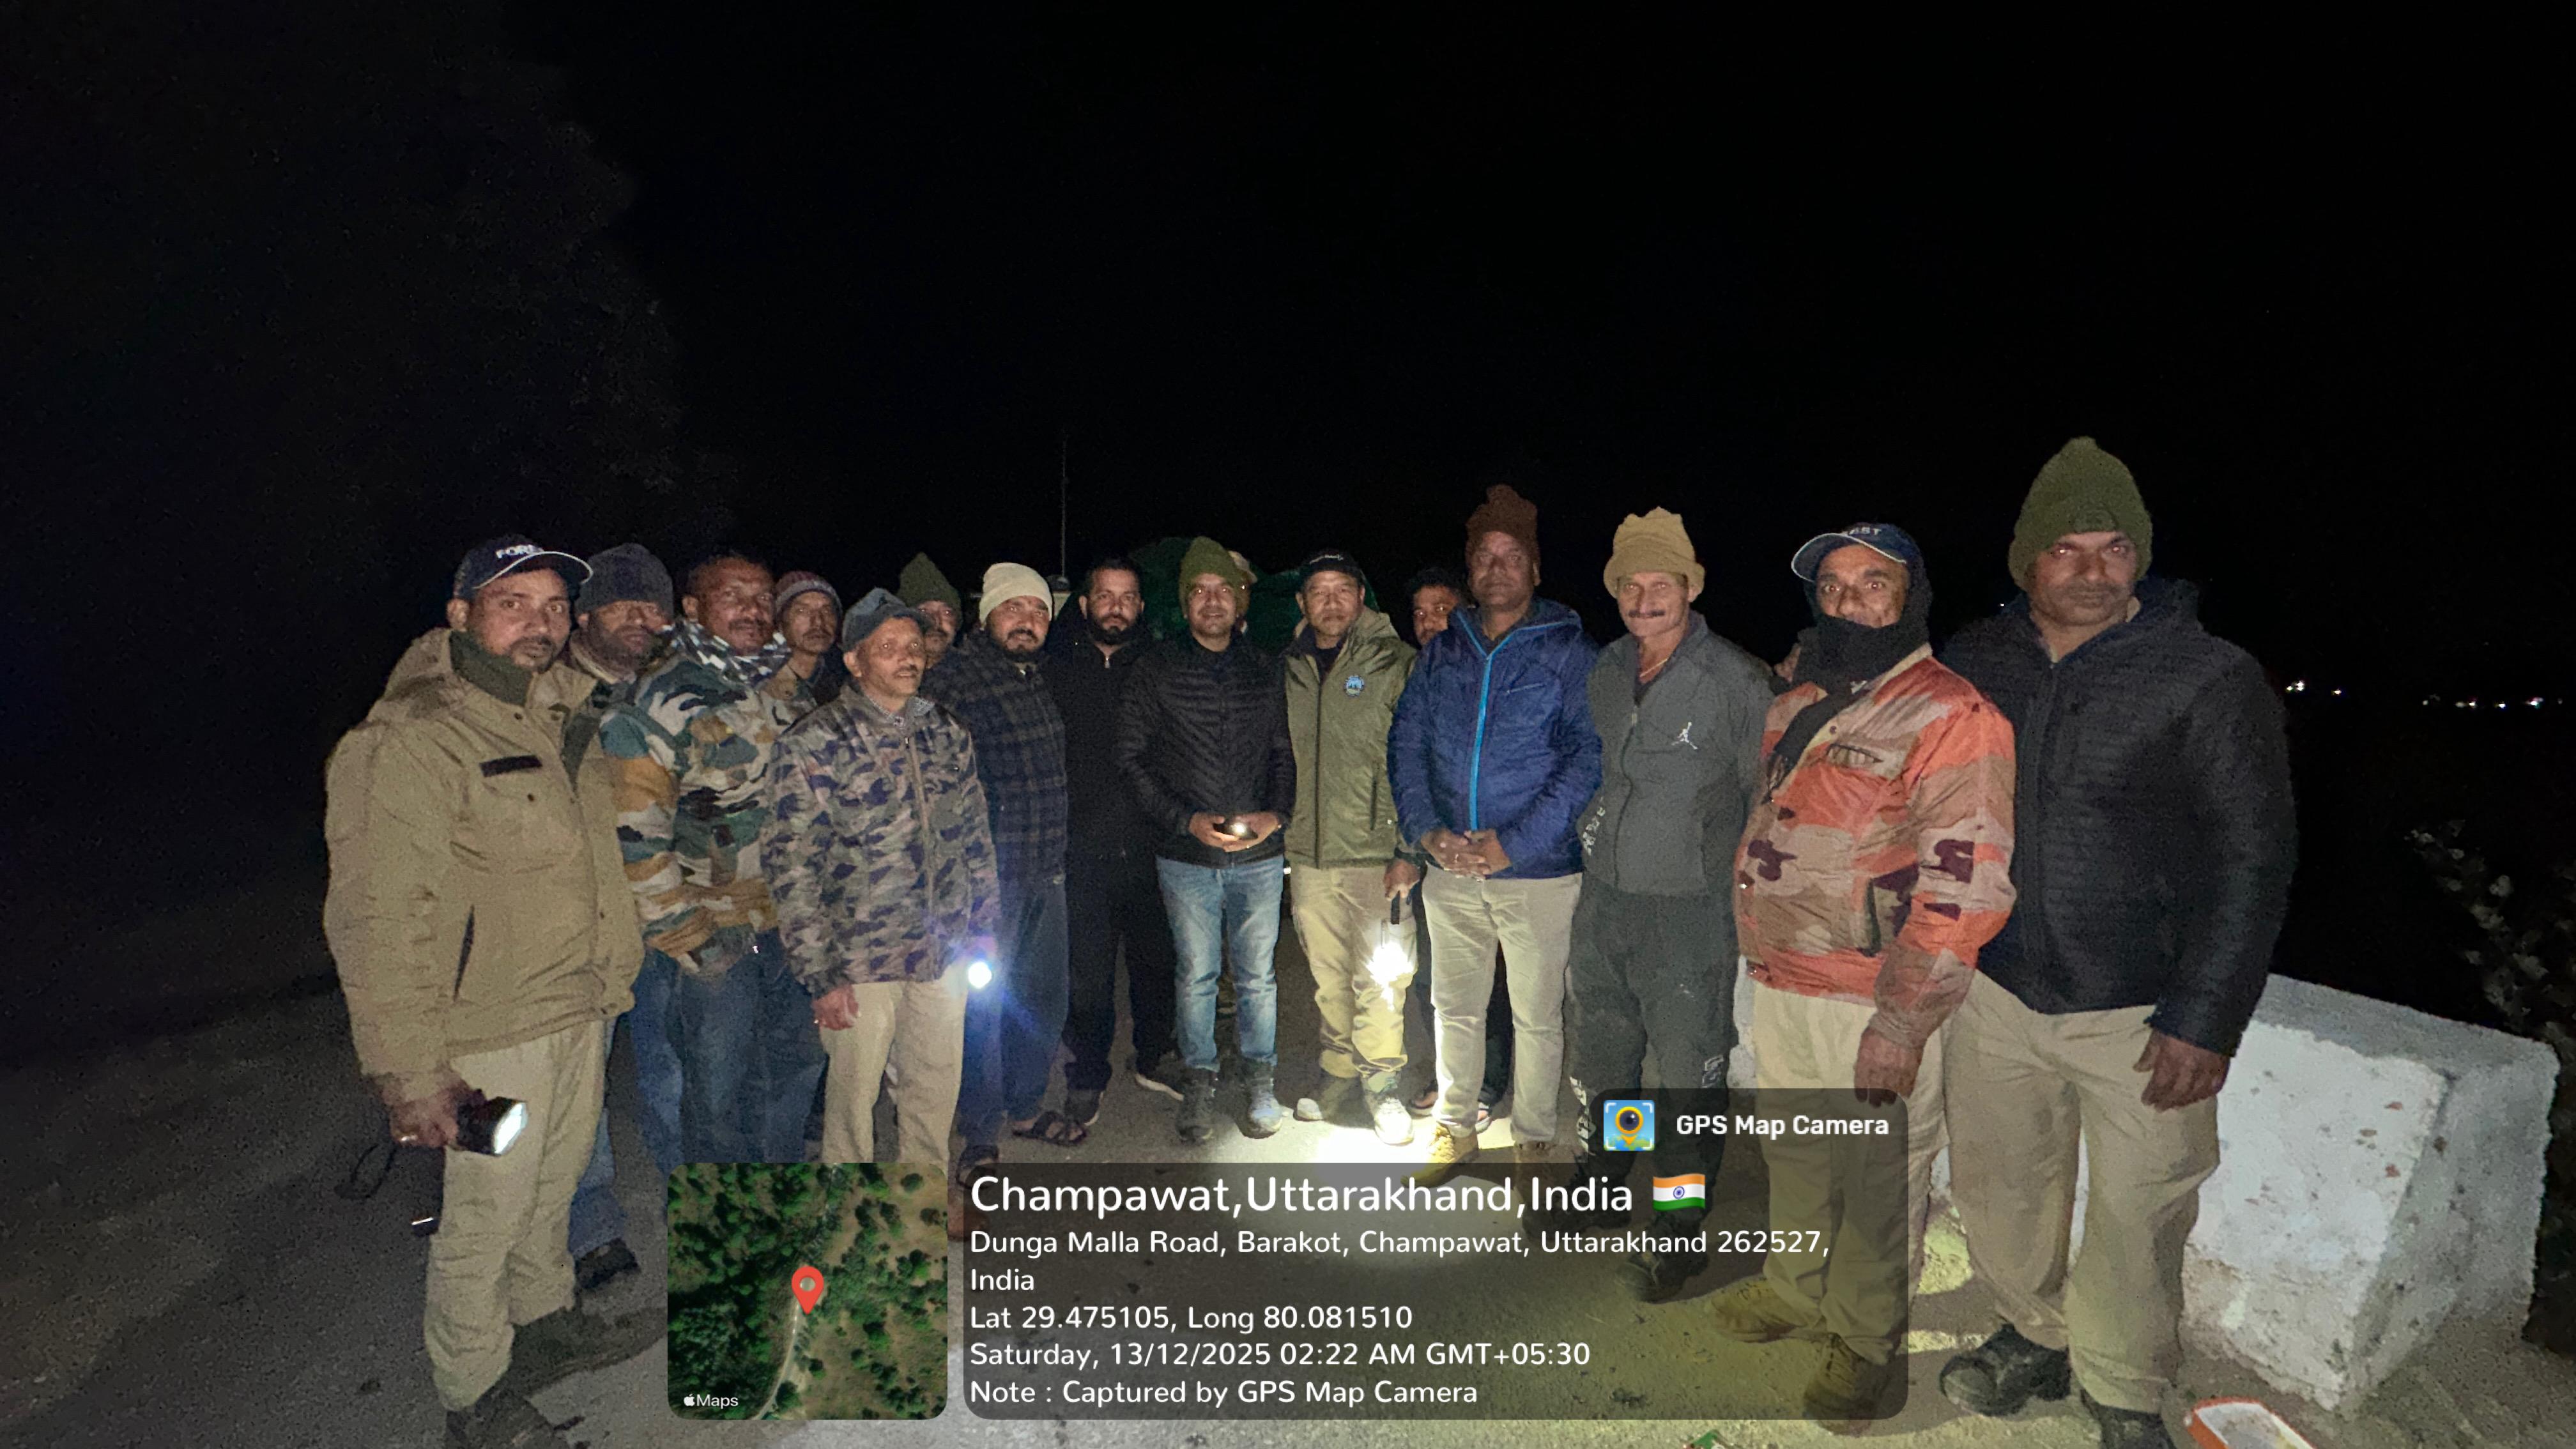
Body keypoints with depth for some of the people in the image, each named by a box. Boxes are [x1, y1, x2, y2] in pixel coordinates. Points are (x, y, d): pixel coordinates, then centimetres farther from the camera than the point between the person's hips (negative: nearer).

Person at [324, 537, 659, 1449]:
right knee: (483, 1220, 9)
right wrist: (410, 1072, -25)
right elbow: (379, 919, -22)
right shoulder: (410, 740, -18)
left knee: (555, 1188, 24)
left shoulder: (562, 717, 8)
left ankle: (549, 1322, 45)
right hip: (491, 1037, -7)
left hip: (581, 1010, 8)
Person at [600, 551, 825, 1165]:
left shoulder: (787, 682, 6)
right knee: (719, 1085, 5)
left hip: (793, 921, 6)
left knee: (797, 1062, 17)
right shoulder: (666, 698, -13)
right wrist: (684, 932, -15)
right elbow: (635, 831, -15)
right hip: (715, 933, -6)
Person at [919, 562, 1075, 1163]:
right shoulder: (952, 676, -13)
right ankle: (979, 1135, 19)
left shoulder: (1044, 673, 9)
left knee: (1045, 996, 16)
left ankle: (1024, 1107, 35)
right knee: (983, 1001, 2)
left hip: (1048, 868, 7)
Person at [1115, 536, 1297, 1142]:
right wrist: (1187, 820, -12)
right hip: (1186, 857, -1)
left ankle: (1260, 1081, 26)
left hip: (1258, 854, 1)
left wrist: (1277, 814, -8)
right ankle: (1200, 1081, 26)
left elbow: (1284, 753, 10)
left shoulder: (1263, 670, 7)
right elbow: (1132, 758, -2)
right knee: (1196, 975, 9)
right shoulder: (1157, 670, 0)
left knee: (1257, 974, 10)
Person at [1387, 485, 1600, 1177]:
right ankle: (1455, 1127, 34)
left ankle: (1533, 1141, 27)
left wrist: (1514, 845, -17)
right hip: (1450, 871, 4)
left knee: (1537, 1016, 8)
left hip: (1539, 871, -3)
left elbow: (1589, 757, -11)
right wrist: (1427, 830, -8)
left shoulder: (1569, 651, -5)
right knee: (1455, 1007, 15)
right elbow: (1406, 741, 7)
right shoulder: (1443, 650, 8)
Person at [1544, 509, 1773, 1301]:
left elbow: (1766, 799, -7)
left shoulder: (1736, 681, -14)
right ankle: (1601, 1190, 42)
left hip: (1690, 912, -6)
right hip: (1603, 900, 6)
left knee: (1688, 1079, 3)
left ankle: (1680, 1232, 23)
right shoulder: (1604, 674, 4)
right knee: (1596, 1059, 20)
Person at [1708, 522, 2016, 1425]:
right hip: (1778, 984, 8)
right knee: (1792, 1152, 22)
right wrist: (1756, 946, 20)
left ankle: (1867, 1340, 28)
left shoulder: (1951, 717, -16)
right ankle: (1797, 1288, 44)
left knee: (1878, 1181, 8)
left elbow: (1964, 884, -22)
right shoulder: (1795, 705, 10)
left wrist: (1901, 1023, -25)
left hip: (1876, 1003, -7)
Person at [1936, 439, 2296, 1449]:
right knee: (1996, 1185, 14)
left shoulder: (2212, 678, -10)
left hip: (2141, 1010, -3)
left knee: (2138, 1213, 6)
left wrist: (2206, 1021, -12)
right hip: (1997, 990, 3)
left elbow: (2254, 858, -8)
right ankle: (2036, 1337, 39)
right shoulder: (1976, 663, 0)